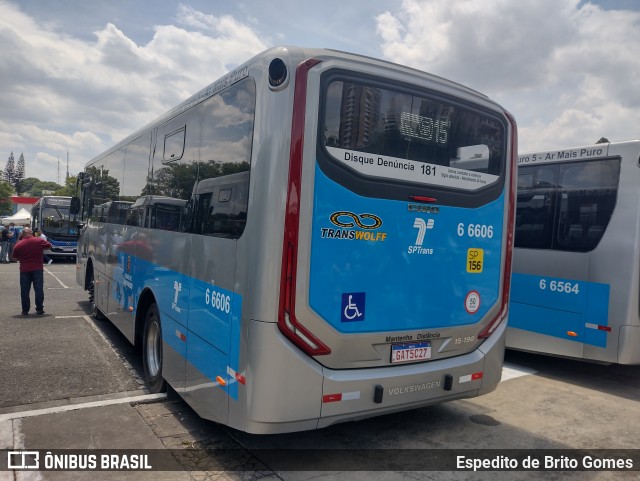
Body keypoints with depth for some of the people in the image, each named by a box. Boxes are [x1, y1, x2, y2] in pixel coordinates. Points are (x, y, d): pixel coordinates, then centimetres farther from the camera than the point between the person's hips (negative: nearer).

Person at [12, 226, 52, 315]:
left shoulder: (18, 244, -1)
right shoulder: (39, 241, -4)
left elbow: (15, 258, 7)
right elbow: (49, 246, 11)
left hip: (24, 270, 1)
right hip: (37, 269, 0)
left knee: (24, 291, 8)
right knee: (39, 290, 5)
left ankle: (25, 310, 11)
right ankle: (39, 309, 7)